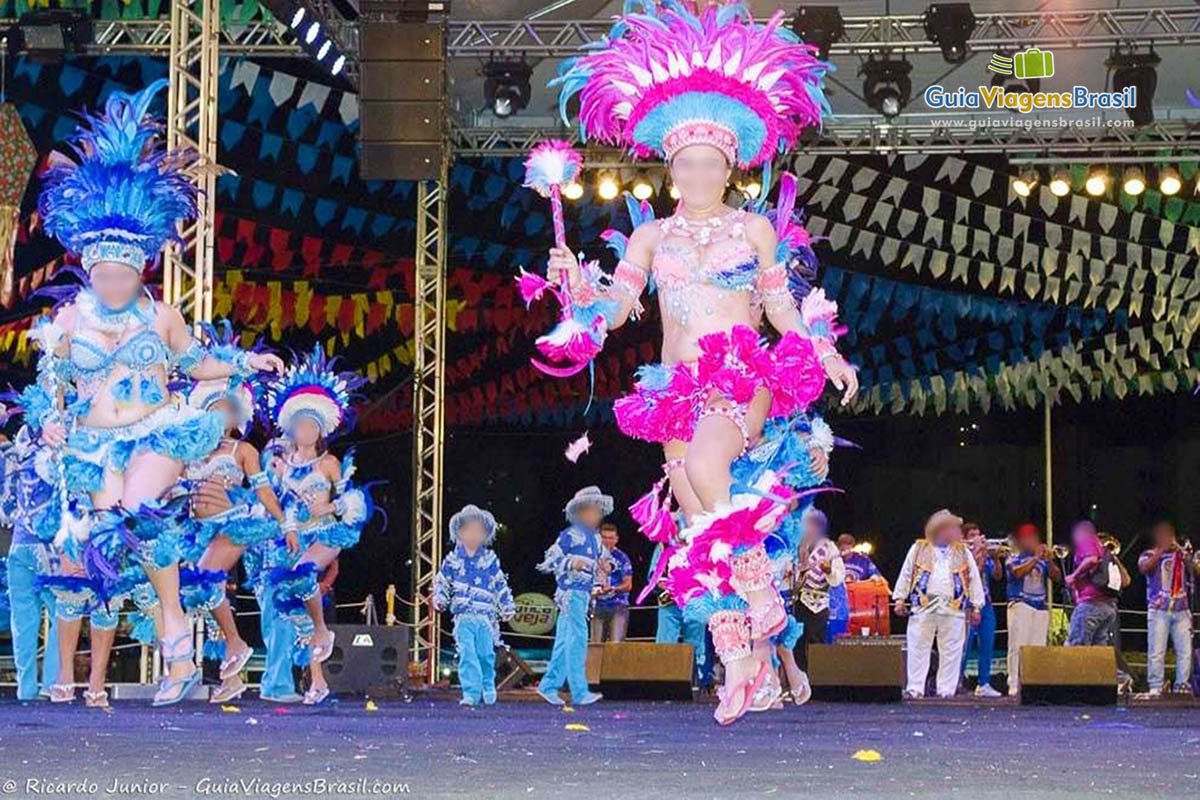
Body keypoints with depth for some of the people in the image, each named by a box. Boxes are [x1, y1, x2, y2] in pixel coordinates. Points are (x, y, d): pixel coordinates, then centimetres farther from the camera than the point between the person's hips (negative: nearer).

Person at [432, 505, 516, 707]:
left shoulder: (490, 560, 8)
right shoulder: (452, 561, 7)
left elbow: (501, 586, 13)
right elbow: (441, 582, 15)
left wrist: (507, 607, 11)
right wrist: (439, 599, -1)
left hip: (485, 616, 1)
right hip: (463, 616, -1)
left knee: (486, 655, 4)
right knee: (467, 655, -11)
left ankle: (488, 690, 23)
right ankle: (471, 693, -11)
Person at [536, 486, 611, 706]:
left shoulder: (595, 538, 17)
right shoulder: (570, 535, -7)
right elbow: (549, 561, -9)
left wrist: (601, 567, 7)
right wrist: (572, 563, -23)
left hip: (584, 594, 8)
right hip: (571, 592, -8)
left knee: (565, 642, 11)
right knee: (577, 640, -11)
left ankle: (549, 686, 16)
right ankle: (580, 692, -12)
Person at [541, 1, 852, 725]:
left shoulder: (756, 229, 11)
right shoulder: (652, 236, 14)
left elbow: (780, 305, 12)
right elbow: (615, 304, 7)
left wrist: (826, 354, 2)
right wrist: (578, 287, -13)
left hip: (747, 376, -3)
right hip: (680, 387, 3)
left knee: (705, 465, -33)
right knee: (697, 529, -5)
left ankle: (763, 605, -19)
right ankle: (739, 666, -2)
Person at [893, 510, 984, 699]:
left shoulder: (963, 553, 17)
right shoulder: (918, 549, 14)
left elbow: (974, 580, 14)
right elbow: (906, 574, 12)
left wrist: (976, 606, 6)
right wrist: (900, 599, 4)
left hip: (953, 608, 1)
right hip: (923, 606, -1)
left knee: (951, 651, -1)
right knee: (918, 649, -4)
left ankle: (947, 690, 4)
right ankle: (914, 688, -2)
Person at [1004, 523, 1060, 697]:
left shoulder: (1042, 561, 18)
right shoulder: (1013, 558, 7)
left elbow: (1057, 576, 8)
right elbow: (1018, 572, -13)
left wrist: (1050, 560, -7)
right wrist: (1036, 558, -11)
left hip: (1041, 607, 4)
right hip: (1020, 605, -4)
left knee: (1038, 648, 0)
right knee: (1018, 646, -10)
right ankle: (1015, 686, -12)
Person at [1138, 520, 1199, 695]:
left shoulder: (1184, 555, 16)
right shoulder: (1150, 555, 10)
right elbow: (1143, 568, -12)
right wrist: (1162, 550, -13)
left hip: (1182, 611, 2)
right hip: (1159, 610, -2)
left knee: (1185, 651, -5)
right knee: (1156, 652, -7)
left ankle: (1182, 686, -3)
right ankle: (1156, 687, -7)